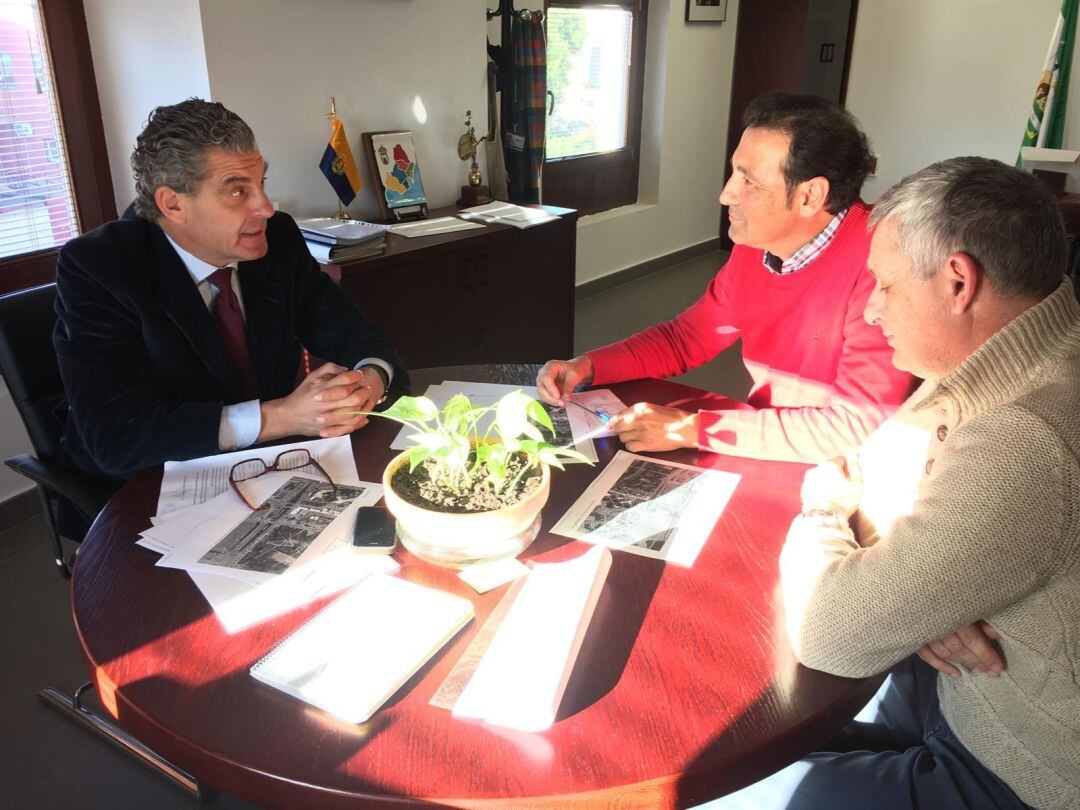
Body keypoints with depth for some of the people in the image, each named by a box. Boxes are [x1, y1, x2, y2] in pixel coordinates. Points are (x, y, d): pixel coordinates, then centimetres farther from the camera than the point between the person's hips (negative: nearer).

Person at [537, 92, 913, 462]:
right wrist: (585, 367, -4)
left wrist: (691, 428, -24)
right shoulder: (753, 249, 0)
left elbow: (859, 427, -26)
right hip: (761, 455, 6)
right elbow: (683, 339, 12)